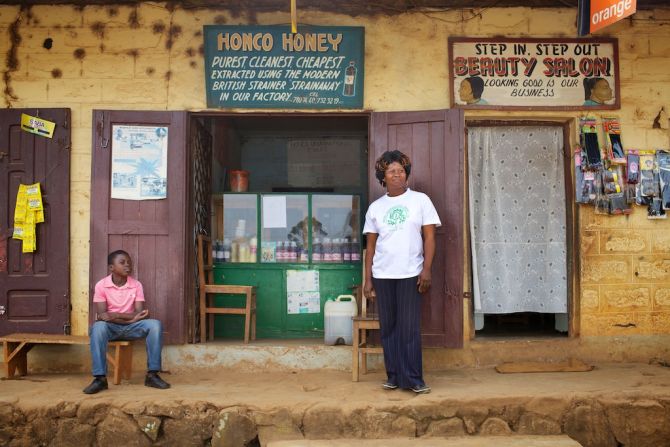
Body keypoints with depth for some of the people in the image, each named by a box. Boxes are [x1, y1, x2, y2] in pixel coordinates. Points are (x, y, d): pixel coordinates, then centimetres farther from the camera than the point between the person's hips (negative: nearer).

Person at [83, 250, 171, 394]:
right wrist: (131, 318, -23)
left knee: (155, 324, -25)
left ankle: (152, 374, -20)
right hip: (110, 328, -2)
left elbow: (139, 314, -9)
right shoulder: (101, 285, -7)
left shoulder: (136, 285, -1)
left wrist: (115, 315, -23)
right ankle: (100, 378, -32)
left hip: (130, 327, 2)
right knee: (98, 326, -37)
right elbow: (101, 315, -16)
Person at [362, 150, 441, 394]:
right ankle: (393, 376, 16)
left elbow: (429, 237, 0)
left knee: (409, 328, -3)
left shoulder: (420, 200, 2)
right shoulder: (375, 207, 8)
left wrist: (426, 270, -8)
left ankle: (413, 379, 4)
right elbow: (370, 245, 9)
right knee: (388, 327, 7)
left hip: (410, 274, -3)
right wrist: (368, 279, 5)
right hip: (382, 275, 3)